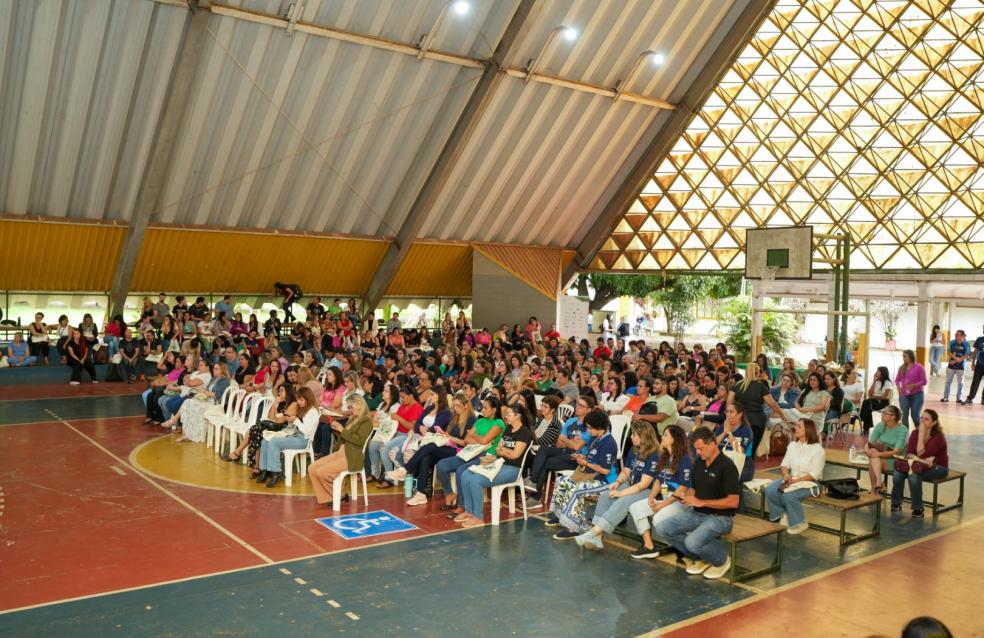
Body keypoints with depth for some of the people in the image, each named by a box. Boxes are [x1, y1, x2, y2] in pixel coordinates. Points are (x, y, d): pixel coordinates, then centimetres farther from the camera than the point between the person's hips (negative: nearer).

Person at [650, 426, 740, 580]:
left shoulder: (726, 466, -16)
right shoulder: (699, 463, 8)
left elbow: (733, 502, -20)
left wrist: (702, 502, -21)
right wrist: (685, 495, -4)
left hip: (719, 517, -8)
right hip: (696, 513, 8)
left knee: (692, 542, -32)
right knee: (661, 528, -9)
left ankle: (721, 560, 1)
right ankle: (698, 557, 9)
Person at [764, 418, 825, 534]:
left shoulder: (817, 449, -13)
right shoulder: (792, 445, 7)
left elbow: (814, 475, -17)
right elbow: (785, 463, 7)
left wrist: (796, 481, -22)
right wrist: (786, 475, -16)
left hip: (810, 482, -6)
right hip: (792, 479, 6)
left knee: (788, 495, -32)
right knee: (769, 490, -17)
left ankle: (798, 523, -10)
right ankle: (782, 515, 5)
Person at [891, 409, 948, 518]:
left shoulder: (938, 437, -19)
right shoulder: (915, 433, -3)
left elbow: (921, 454, -27)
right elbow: (908, 453, -7)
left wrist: (921, 435, -27)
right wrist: (919, 459, -27)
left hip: (938, 467, -5)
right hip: (921, 464, 5)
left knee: (914, 475, -34)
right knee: (897, 472, -24)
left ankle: (918, 509, -18)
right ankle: (896, 503, -5)